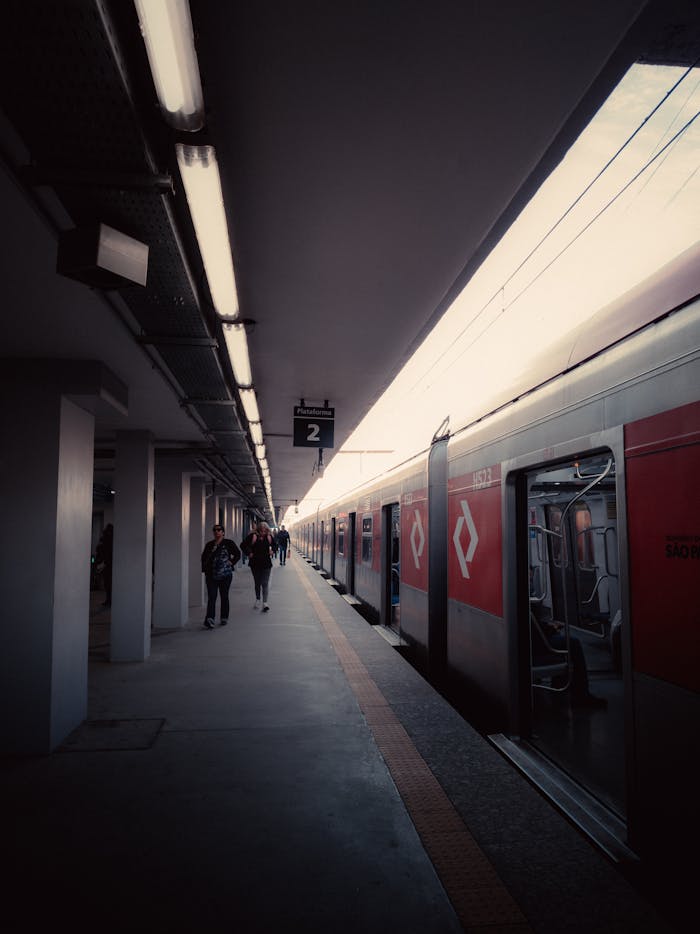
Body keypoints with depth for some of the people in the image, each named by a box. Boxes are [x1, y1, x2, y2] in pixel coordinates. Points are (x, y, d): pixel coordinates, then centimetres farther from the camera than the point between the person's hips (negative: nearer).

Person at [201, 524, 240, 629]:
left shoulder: (229, 543, 1)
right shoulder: (209, 545, 9)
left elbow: (237, 554, 7)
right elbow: (204, 557, 17)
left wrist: (232, 562, -3)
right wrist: (205, 569, 7)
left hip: (225, 575, -1)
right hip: (211, 576, 1)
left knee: (224, 597, 9)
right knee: (211, 597, -8)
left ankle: (224, 618, 20)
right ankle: (210, 619, -14)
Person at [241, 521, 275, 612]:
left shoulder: (269, 537, 0)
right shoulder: (253, 536, -9)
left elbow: (274, 545, 20)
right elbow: (243, 545, -7)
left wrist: (272, 551, 4)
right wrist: (249, 553, -11)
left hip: (266, 564, 0)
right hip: (255, 564, 0)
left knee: (265, 583, -7)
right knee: (257, 583, 15)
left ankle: (265, 603, -13)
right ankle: (257, 600, 34)